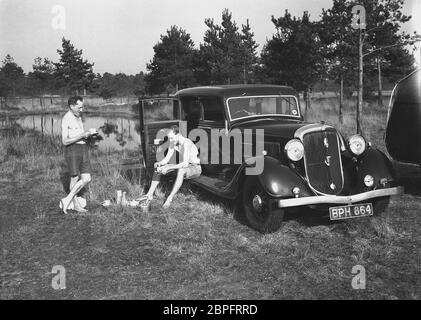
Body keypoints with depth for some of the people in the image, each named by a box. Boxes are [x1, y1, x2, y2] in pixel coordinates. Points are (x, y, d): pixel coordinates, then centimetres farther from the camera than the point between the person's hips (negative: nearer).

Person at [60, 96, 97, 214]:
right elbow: (65, 141, -18)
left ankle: (67, 200, 11)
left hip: (83, 148, 8)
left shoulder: (78, 118, 16)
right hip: (72, 150, -8)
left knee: (86, 179, 1)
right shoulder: (66, 119, -12)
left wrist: (89, 134, 3)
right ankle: (76, 204, 20)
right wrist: (83, 134, -20)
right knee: (75, 178, 4)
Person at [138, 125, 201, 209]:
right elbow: (167, 158, 4)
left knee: (181, 171, -42)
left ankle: (170, 198, -38)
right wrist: (159, 163, -18)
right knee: (158, 168, -2)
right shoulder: (173, 142, -2)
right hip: (183, 166, 8)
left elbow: (185, 163, -36)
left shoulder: (186, 143, -27)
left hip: (195, 168, -8)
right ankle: (150, 194, -1)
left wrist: (168, 168, -34)